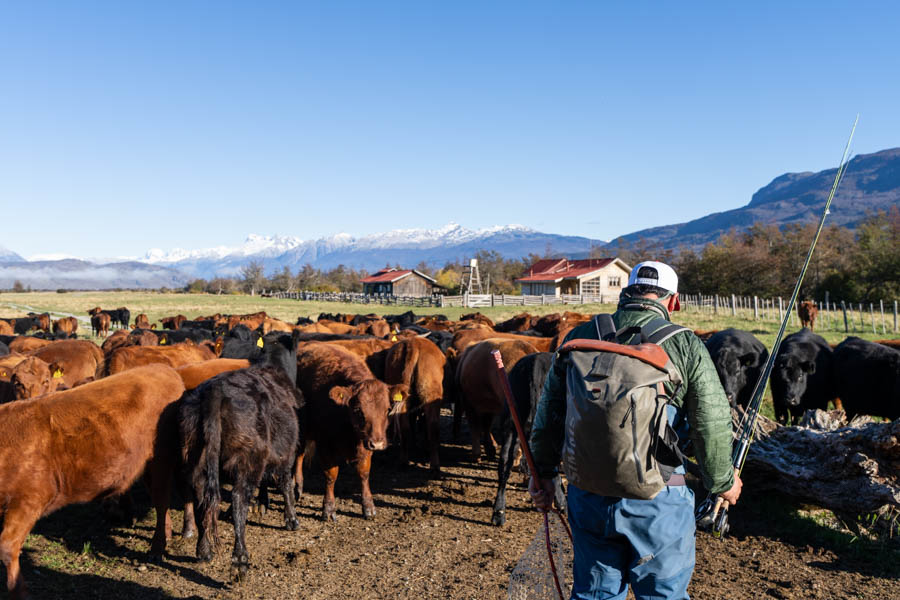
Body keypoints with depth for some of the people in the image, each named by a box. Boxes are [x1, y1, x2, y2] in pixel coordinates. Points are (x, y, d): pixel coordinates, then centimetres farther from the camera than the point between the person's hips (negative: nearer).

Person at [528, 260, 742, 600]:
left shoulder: (580, 338, 2)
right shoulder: (686, 345, -7)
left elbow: (549, 412, 7)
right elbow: (712, 425, -5)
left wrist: (543, 471, 19)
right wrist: (722, 482, 13)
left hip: (589, 494, 3)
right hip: (659, 499, -2)